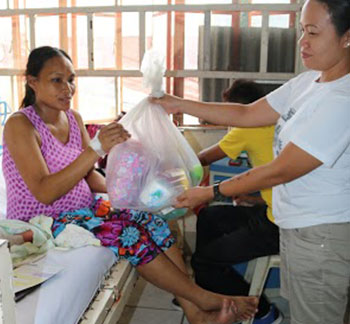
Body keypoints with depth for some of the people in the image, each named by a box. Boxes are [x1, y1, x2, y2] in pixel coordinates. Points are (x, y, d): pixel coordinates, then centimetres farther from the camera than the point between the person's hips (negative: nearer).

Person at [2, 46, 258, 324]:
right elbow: (44, 192, -25)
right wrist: (96, 148, -33)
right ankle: (205, 299, -12)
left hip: (83, 207, 7)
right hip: (41, 223, -7)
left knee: (151, 220, -15)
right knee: (127, 235, -26)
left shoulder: (73, 118, 7)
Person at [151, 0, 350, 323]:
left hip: (323, 236, -8)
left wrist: (210, 193, -15)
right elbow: (247, 114, 8)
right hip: (300, 225, 8)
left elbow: (279, 171, -23)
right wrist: (179, 104, 5)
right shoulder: (308, 81, 4)